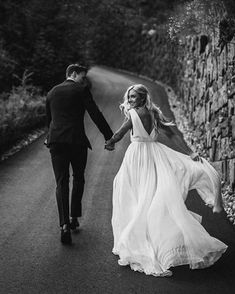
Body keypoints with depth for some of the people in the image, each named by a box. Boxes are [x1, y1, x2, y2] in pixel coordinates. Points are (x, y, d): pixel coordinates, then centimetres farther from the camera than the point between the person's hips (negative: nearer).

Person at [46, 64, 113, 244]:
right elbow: (95, 114, -6)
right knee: (78, 178, 18)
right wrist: (109, 136, -4)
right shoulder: (81, 90, 1)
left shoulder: (52, 92, 18)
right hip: (77, 141, -3)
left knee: (61, 183, 1)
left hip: (56, 141, 4)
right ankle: (74, 218, 22)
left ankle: (64, 225, -13)